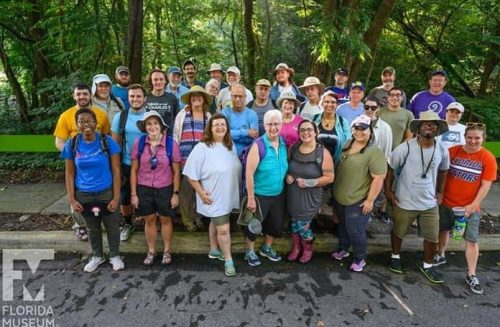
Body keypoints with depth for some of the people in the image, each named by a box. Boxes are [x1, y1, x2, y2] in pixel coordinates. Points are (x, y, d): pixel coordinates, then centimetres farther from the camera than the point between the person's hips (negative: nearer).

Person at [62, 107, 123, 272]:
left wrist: (116, 197, -12)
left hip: (107, 193, -2)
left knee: (112, 227, 12)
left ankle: (114, 256, 34)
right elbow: (69, 173, 2)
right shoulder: (71, 145, -5)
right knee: (92, 228, 20)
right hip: (84, 195, 2)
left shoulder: (107, 142, -11)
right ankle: (97, 256, 41)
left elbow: (116, 170, -9)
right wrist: (72, 199, -2)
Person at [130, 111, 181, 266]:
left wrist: (175, 193, -5)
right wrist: (133, 194, -2)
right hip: (144, 189, 1)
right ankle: (151, 251, 37)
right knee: (149, 220, 16)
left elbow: (176, 171, -5)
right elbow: (134, 170, -2)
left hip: (165, 189, -1)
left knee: (166, 220, 15)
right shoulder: (138, 143, -9)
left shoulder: (171, 144, -13)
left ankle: (167, 251, 35)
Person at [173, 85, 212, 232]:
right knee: (186, 188, 2)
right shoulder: (182, 114, 3)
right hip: (186, 157, -2)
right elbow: (176, 136, 4)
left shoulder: (208, 116, 11)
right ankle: (187, 218, 15)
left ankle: (198, 216, 25)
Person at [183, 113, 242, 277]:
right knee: (223, 229, -2)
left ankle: (214, 250, 41)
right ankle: (228, 260, 16)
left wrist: (237, 190, 13)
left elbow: (236, 169, 13)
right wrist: (201, 193, -17)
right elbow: (191, 174, -17)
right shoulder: (202, 148, -19)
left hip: (228, 196, 7)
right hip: (213, 198, -6)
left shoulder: (231, 145, 2)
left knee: (216, 223, 24)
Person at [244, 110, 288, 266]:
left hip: (279, 194, 6)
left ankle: (267, 248, 45)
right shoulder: (258, 145, -20)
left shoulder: (284, 144, -1)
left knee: (276, 224, 20)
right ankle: (249, 251, 37)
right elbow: (249, 174, -20)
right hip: (260, 195, -6)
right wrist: (250, 198, -19)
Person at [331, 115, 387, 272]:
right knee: (343, 225, 22)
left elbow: (379, 178, -21)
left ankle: (360, 258, 26)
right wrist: (335, 190, 18)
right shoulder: (347, 145, 5)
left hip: (358, 201, -7)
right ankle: (343, 249, 43)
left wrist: (370, 200, -21)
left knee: (356, 231, 4)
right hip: (340, 197, 7)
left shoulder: (374, 152, -19)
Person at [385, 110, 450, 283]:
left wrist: (440, 191, 13)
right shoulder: (404, 148, -17)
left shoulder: (442, 151, -5)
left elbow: (442, 171, 13)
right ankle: (395, 256, 43)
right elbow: (390, 168, -8)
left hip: (430, 203, 3)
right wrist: (388, 190, -8)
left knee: (432, 237, 12)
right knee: (398, 232, 16)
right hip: (404, 202, -3)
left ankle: (427, 265, 36)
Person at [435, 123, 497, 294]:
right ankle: (440, 255, 42)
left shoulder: (488, 158, -9)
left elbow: (486, 185, -9)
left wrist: (473, 205, -13)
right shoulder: (452, 151, -7)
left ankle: (471, 275, 15)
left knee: (472, 240, 3)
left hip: (470, 207, -1)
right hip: (446, 202, 2)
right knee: (443, 230, 18)